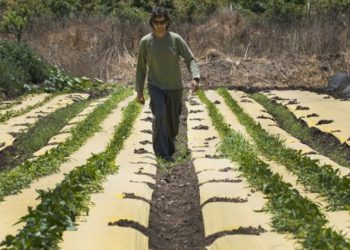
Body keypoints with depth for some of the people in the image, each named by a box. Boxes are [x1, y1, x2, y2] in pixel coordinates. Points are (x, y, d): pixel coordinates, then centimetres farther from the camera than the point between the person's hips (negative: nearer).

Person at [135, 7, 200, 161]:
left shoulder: (176, 39, -8)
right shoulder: (145, 42, -6)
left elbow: (190, 60, -10)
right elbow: (141, 67, 2)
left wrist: (195, 78, -29)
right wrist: (139, 91, 2)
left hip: (174, 87, 1)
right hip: (155, 86, -1)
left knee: (172, 120, 11)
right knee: (160, 116, -24)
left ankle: (169, 148, 40)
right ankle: (161, 152, -23)